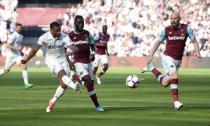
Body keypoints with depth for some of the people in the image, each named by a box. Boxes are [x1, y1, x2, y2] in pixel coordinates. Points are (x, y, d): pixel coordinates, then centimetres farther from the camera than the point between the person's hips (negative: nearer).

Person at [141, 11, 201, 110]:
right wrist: (151, 55, 4)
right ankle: (176, 101, -19)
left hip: (178, 60, 3)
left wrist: (197, 52, -21)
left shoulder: (186, 28, -4)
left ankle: (152, 69, 30)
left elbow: (194, 42, -1)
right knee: (174, 76, -27)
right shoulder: (166, 30, -4)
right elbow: (158, 42, 10)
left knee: (165, 83, 7)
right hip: (168, 57, -3)